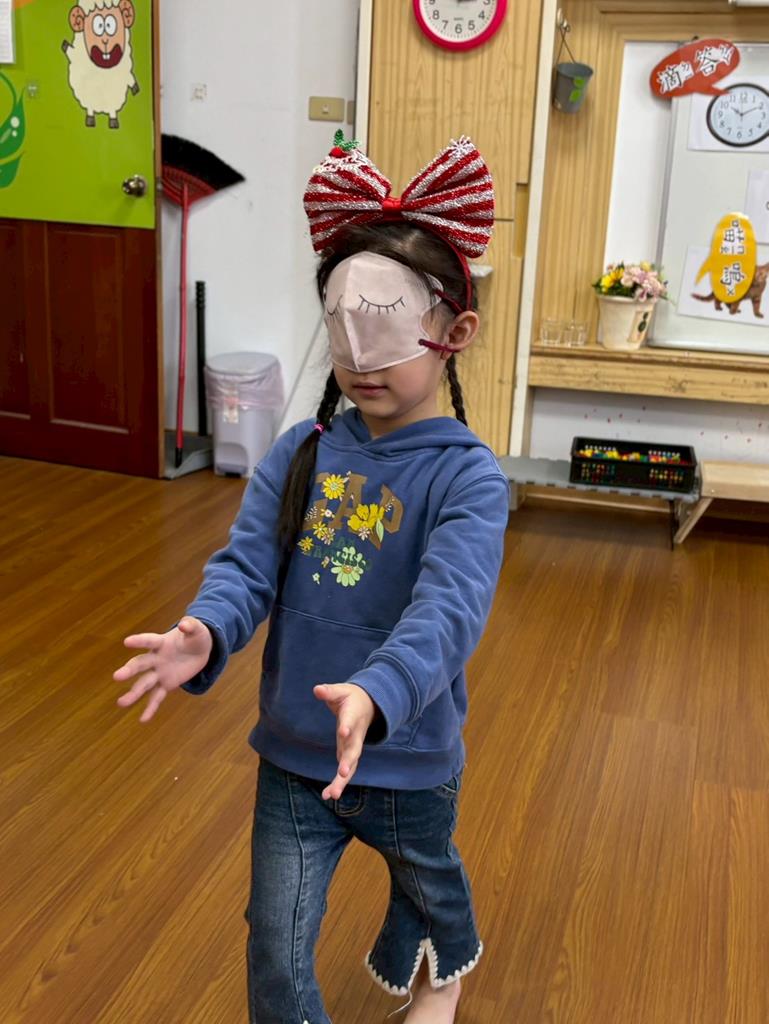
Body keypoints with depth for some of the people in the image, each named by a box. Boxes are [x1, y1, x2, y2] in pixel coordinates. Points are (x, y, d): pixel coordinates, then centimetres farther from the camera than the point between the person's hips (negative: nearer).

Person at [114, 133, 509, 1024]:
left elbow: (447, 607, -33)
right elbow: (246, 566, -15)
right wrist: (203, 637, -37)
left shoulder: (467, 476, -20)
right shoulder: (298, 457, -7)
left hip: (410, 760, -1)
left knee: (426, 884, 30)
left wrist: (378, 695, -51)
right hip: (293, 756, 2)